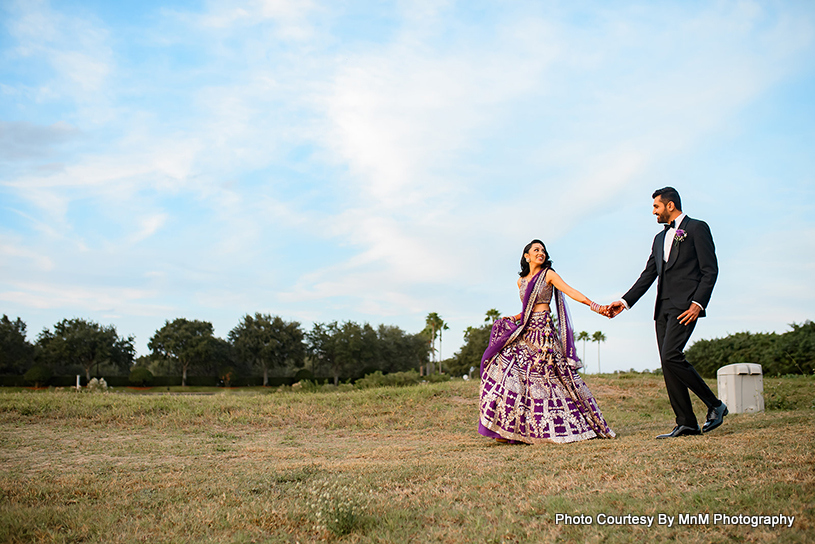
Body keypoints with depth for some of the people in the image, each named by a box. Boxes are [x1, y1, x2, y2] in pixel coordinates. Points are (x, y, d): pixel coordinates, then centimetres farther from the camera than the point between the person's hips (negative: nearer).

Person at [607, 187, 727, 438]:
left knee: (671, 356, -20)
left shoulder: (697, 228, 1)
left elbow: (710, 270, -6)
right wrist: (625, 301, 13)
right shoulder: (660, 238, 23)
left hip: (685, 305, -8)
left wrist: (698, 303, -17)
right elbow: (648, 275, 22)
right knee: (668, 364, 1)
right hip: (663, 307, 8)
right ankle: (687, 423, 4)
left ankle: (715, 405, -5)